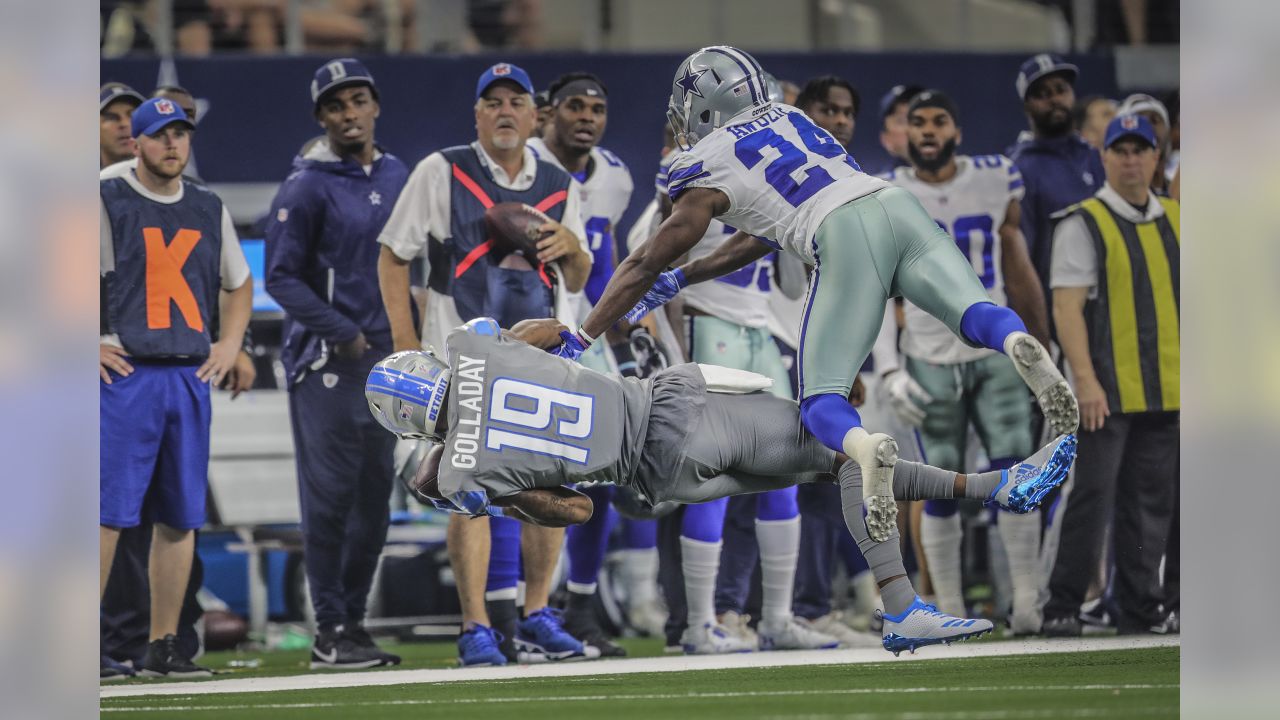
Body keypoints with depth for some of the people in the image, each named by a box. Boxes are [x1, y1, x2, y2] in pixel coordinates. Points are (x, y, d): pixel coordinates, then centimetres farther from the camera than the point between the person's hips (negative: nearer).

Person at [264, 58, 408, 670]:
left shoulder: (397, 178, 13)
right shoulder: (306, 187, -7)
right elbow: (281, 278, -9)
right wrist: (343, 334, -13)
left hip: (384, 358, 7)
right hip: (326, 362, -7)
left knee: (374, 496, 7)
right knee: (331, 494, -8)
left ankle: (353, 624, 15)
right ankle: (330, 633, -5)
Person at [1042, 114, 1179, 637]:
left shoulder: (1175, 221, 15)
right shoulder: (1083, 224, -3)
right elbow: (1067, 306, -10)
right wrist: (1085, 379, -20)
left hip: (1167, 392, 6)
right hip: (1107, 392, -6)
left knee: (1153, 499, 6)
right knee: (1093, 495, -8)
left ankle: (1139, 609, 12)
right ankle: (1062, 607, -3)